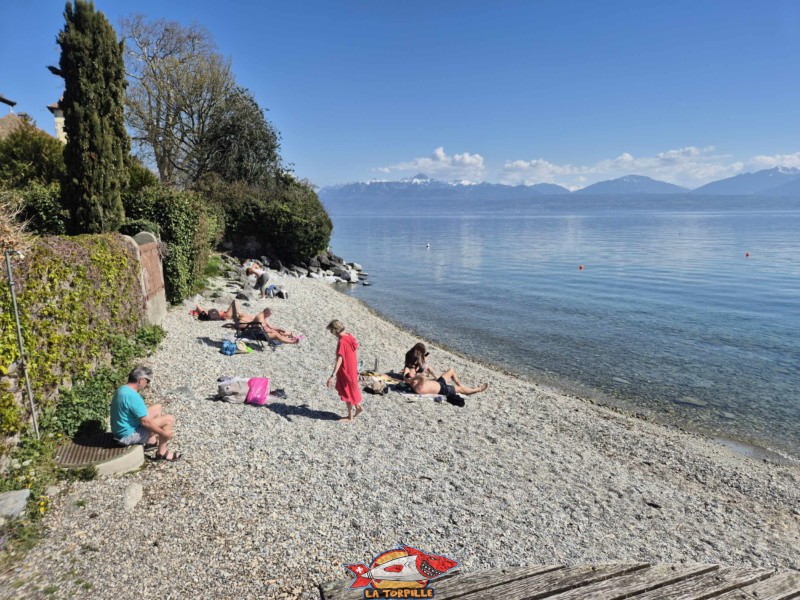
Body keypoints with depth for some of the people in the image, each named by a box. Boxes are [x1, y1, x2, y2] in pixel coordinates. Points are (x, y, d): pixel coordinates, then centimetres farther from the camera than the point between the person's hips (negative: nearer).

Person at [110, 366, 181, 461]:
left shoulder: (122, 389, 3)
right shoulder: (133, 396, -29)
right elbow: (146, 422, -27)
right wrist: (164, 433, -17)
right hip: (128, 436, -10)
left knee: (158, 408, 18)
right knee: (169, 419, -9)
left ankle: (151, 440, 28)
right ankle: (162, 453, 5)